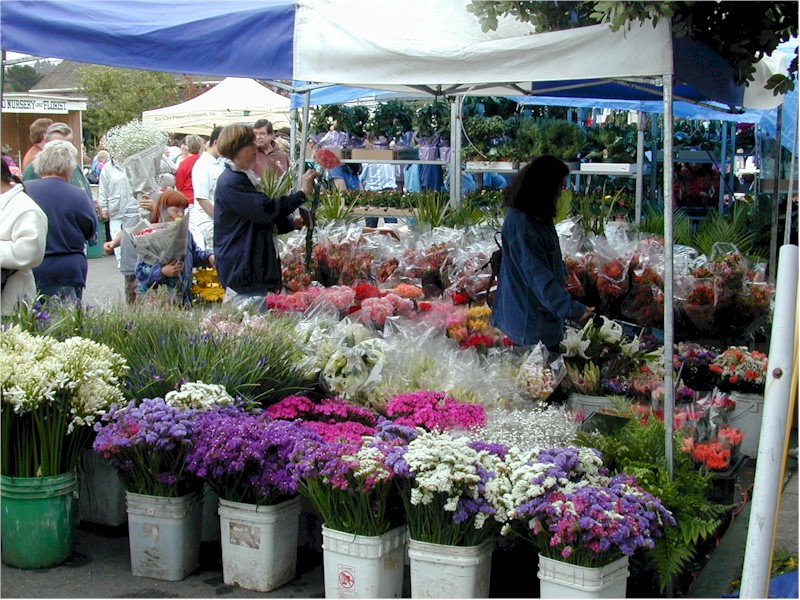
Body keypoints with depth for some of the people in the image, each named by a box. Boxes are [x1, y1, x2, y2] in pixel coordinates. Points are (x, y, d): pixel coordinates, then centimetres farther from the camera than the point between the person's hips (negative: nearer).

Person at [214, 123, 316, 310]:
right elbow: (267, 209, -22)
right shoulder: (231, 183, -17)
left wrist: (294, 223, 7)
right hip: (243, 271, -11)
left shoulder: (241, 178, 17)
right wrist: (301, 194, -15)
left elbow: (260, 218, 21)